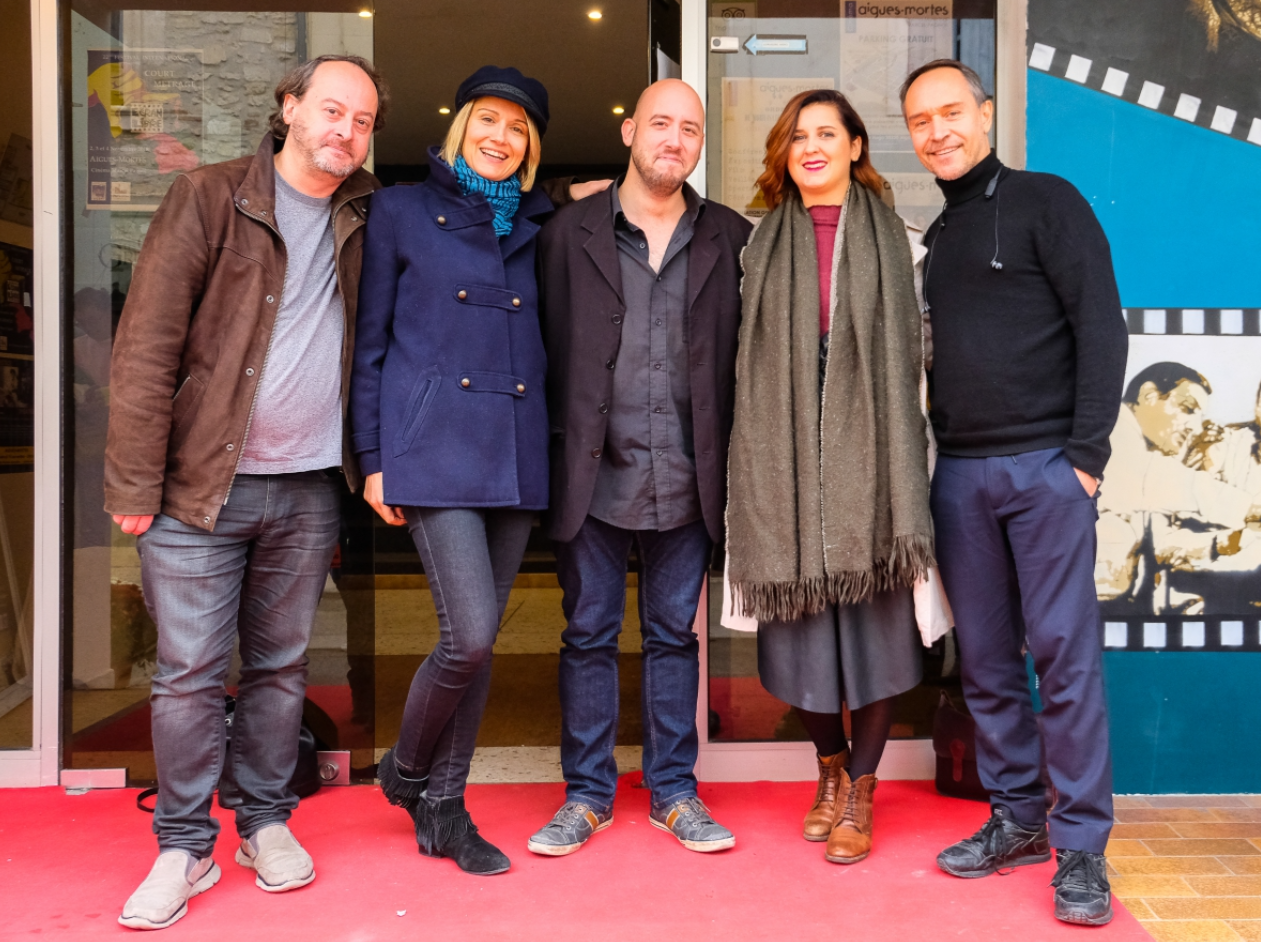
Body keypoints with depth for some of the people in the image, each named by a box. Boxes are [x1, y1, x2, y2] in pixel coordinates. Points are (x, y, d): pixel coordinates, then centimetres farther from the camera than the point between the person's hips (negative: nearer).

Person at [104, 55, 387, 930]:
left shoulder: (362, 216, 8)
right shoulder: (209, 198, -4)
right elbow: (145, 346, -8)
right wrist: (136, 483, -11)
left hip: (308, 491, 4)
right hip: (201, 487, -3)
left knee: (282, 667, 12)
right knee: (190, 676, 2)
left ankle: (266, 822, 27)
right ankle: (185, 846, 17)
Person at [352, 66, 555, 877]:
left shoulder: (537, 227, 16)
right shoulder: (403, 212, 7)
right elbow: (370, 343, 4)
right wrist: (373, 460, -1)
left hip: (517, 455, 4)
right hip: (434, 445, -4)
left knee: (481, 639, 6)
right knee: (470, 635, -12)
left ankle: (444, 808, 21)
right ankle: (406, 771, 17)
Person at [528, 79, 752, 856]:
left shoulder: (730, 239, 7)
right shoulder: (571, 232, 4)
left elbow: (743, 355, 6)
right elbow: (548, 349, 2)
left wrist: (727, 464, -2)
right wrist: (558, 455, -4)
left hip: (685, 476, 1)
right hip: (594, 472, -1)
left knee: (675, 634, 11)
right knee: (589, 633, 8)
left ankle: (674, 790, 23)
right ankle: (587, 793, 21)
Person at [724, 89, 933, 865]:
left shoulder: (886, 234, 8)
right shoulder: (767, 244, 13)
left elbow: (907, 347, 4)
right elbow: (753, 356, 12)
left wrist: (901, 451, -3)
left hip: (865, 442, -1)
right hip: (791, 445, 2)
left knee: (874, 612, -1)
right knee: (804, 614, 4)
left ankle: (861, 789, 14)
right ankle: (832, 769, 25)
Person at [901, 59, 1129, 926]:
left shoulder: (1045, 202, 1)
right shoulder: (932, 237, 17)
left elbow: (1100, 327, -6)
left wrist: (1086, 452, -13)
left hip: (1044, 464, -5)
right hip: (960, 473, 6)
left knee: (1064, 652, -3)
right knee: (985, 658, 9)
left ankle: (1081, 847, 7)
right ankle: (1018, 819, 21)